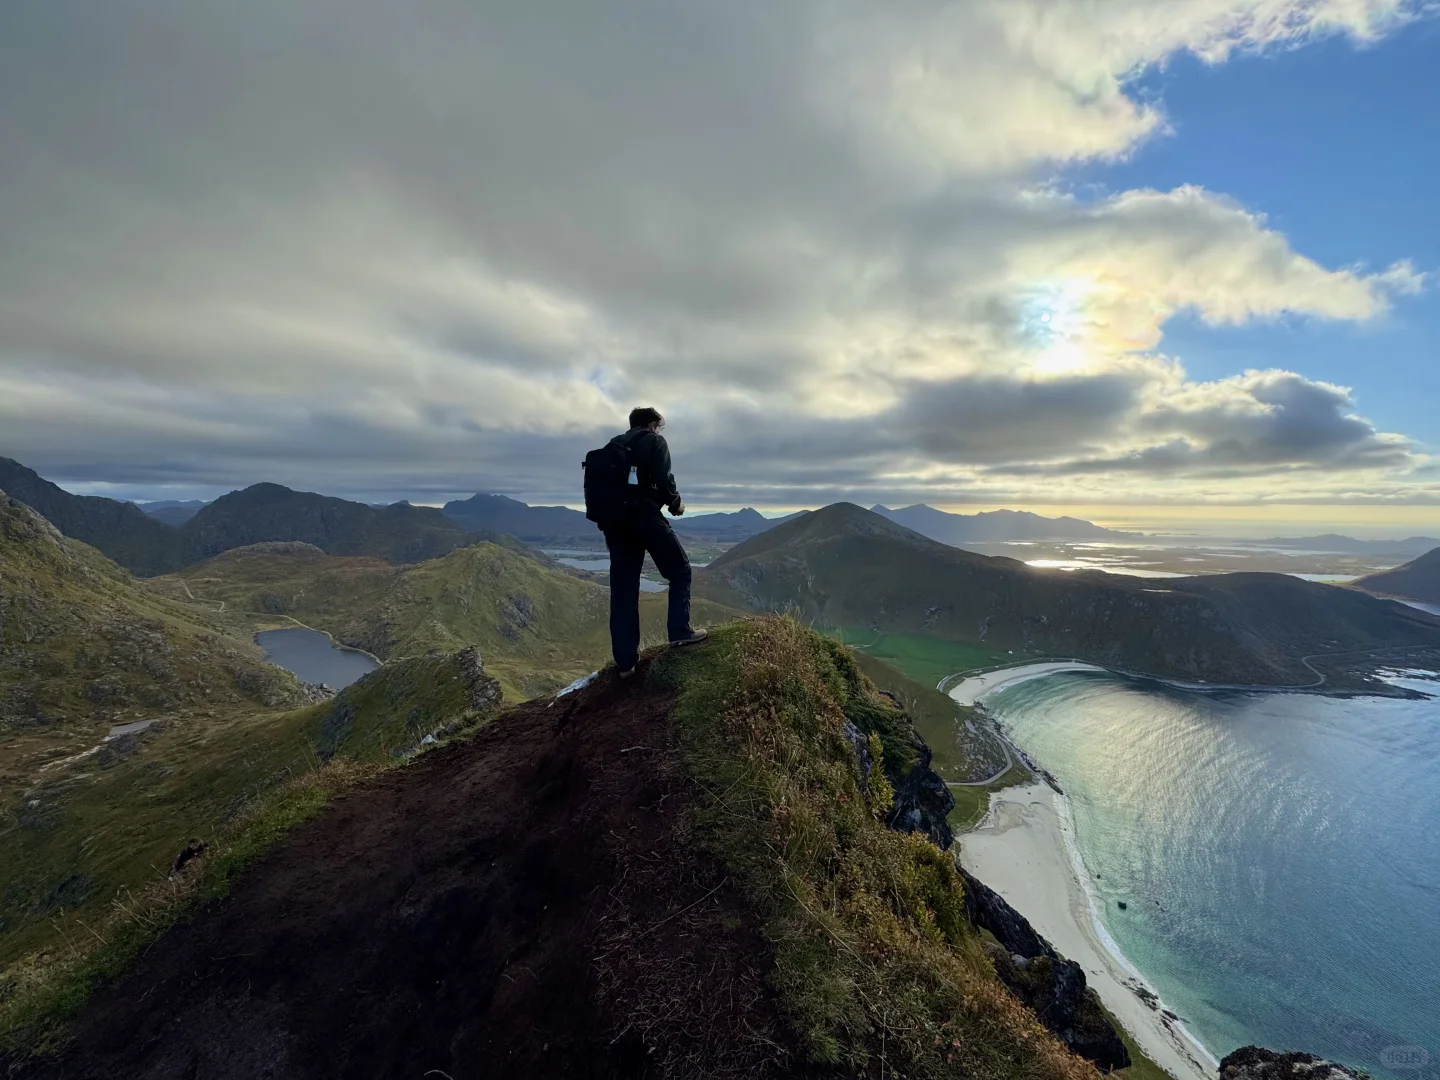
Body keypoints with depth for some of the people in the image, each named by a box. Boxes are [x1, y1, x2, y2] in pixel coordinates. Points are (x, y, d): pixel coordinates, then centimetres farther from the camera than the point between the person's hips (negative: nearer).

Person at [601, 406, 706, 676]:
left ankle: (625, 662, 8)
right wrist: (675, 503, 7)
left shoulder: (613, 445, 22)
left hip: (613, 521, 6)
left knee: (622, 589, 6)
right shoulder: (654, 441, 5)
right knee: (680, 570, 10)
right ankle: (680, 631, -1)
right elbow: (663, 479, -9)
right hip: (644, 516, -6)